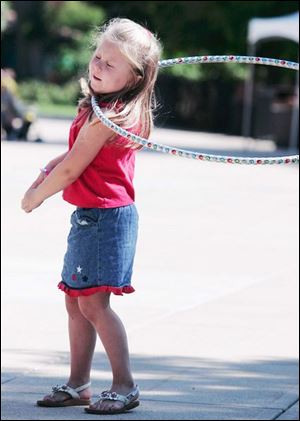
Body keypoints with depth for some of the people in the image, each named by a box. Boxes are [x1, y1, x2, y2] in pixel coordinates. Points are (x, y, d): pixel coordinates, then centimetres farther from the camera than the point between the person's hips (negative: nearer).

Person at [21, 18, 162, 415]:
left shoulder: (106, 117, -20)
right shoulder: (104, 109, 11)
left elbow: (72, 169, -16)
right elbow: (75, 155, 21)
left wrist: (36, 196, 0)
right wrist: (48, 170, 3)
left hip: (105, 216, -11)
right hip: (90, 217, 11)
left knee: (93, 302, -12)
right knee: (76, 301, 14)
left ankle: (125, 385, -7)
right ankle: (78, 384, 21)